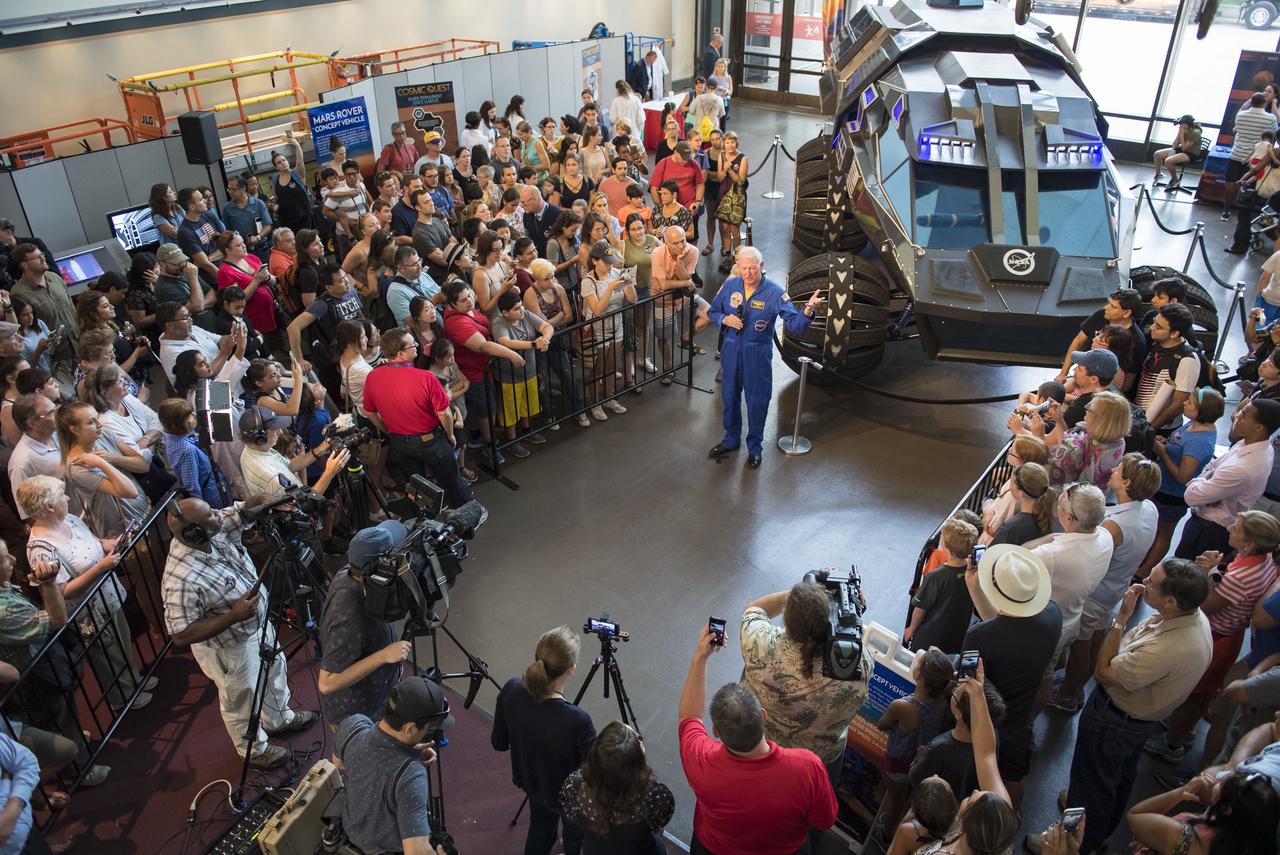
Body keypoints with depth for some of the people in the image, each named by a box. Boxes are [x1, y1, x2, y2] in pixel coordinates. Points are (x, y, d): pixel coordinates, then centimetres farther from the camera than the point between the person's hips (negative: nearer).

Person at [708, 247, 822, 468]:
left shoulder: (775, 292, -15)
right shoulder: (730, 285, -5)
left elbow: (795, 325, -21)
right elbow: (712, 312, 8)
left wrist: (808, 310, -42)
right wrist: (725, 319, -14)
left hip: (758, 354, -3)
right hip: (731, 350, 3)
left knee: (757, 403, 7)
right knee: (729, 397, 17)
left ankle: (754, 448, 27)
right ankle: (731, 439, 40)